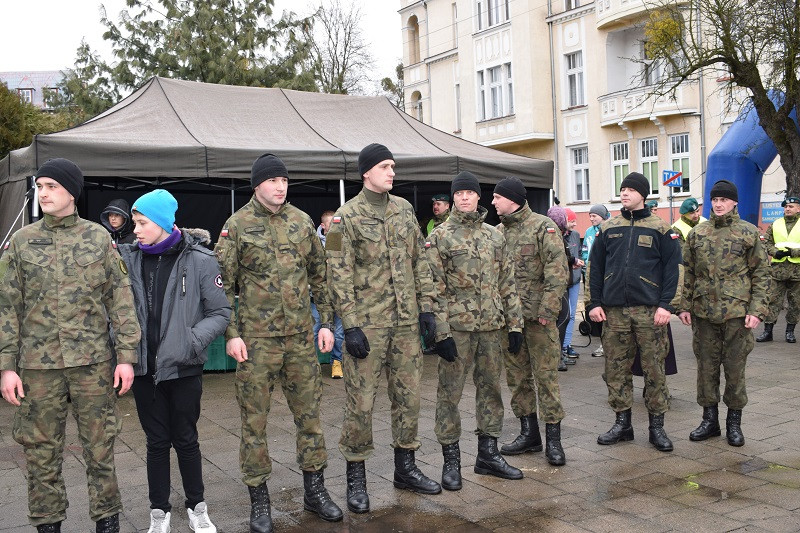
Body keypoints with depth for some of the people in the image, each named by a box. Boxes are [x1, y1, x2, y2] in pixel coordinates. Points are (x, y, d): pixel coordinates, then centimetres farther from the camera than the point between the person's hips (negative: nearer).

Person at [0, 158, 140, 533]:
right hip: (38, 365, 1)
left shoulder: (99, 238, 3)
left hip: (93, 362, -1)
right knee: (41, 451, 9)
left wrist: (126, 355, -3)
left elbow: (121, 300, 2)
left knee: (99, 447, 6)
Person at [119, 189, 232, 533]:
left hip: (184, 368, -2)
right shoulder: (129, 258, 1)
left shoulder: (199, 259, -7)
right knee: (157, 441, 12)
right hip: (144, 366, 2)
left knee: (186, 439, 10)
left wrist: (193, 340, -16)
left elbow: (220, 312, -4)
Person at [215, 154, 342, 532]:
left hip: (301, 336, 4)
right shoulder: (237, 226, -4)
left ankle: (314, 489, 25)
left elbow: (319, 275, 13)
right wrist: (231, 334, -9)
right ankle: (259, 499, 17)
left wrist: (326, 322, 8)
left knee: (309, 412, 10)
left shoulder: (301, 222, 7)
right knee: (254, 418, 4)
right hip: (256, 338, -3)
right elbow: (223, 284, -3)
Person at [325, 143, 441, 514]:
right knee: (361, 401, 0)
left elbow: (419, 261, 13)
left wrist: (426, 309, 7)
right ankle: (356, 477, 14)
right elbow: (339, 275, -9)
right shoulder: (346, 216, -6)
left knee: (408, 396, 12)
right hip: (367, 325, -5)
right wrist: (350, 326, -14)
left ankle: (405, 468, 27)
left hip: (406, 323, 5)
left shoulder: (404, 209, 10)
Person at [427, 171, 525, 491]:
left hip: (491, 326, 5)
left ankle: (488, 454, 23)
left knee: (491, 388, 11)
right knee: (450, 392, 0)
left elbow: (507, 283, 13)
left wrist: (514, 324, 7)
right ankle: (451, 459, 12)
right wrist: (441, 332, -14)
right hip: (457, 326, -5)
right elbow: (435, 288, -8)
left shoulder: (495, 236, 12)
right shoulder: (440, 237, -2)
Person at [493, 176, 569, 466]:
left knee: (546, 375, -1)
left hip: (537, 316, -6)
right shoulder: (498, 232, 12)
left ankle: (553, 439, 7)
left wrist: (546, 310, -17)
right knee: (517, 376, 11)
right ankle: (529, 433, 22)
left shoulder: (543, 227, -6)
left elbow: (558, 271, -12)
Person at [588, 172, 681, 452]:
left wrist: (665, 305, -10)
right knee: (616, 368, 6)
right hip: (614, 311, 3)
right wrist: (595, 303, 2)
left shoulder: (660, 229, 3)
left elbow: (671, 268, -1)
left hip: (649, 311, -3)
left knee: (654, 369, 1)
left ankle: (657, 426, 11)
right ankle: (622, 423, 17)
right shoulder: (607, 229, 11)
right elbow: (595, 267, 11)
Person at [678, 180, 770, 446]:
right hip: (704, 313, 3)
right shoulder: (697, 233, 8)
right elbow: (688, 273, 11)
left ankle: (734, 422, 18)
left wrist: (757, 309, -9)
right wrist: (685, 305, 6)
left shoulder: (749, 233, 0)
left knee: (735, 369, 5)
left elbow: (761, 274, -1)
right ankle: (710, 419, 21)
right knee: (706, 367, 9)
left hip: (737, 312, -3)